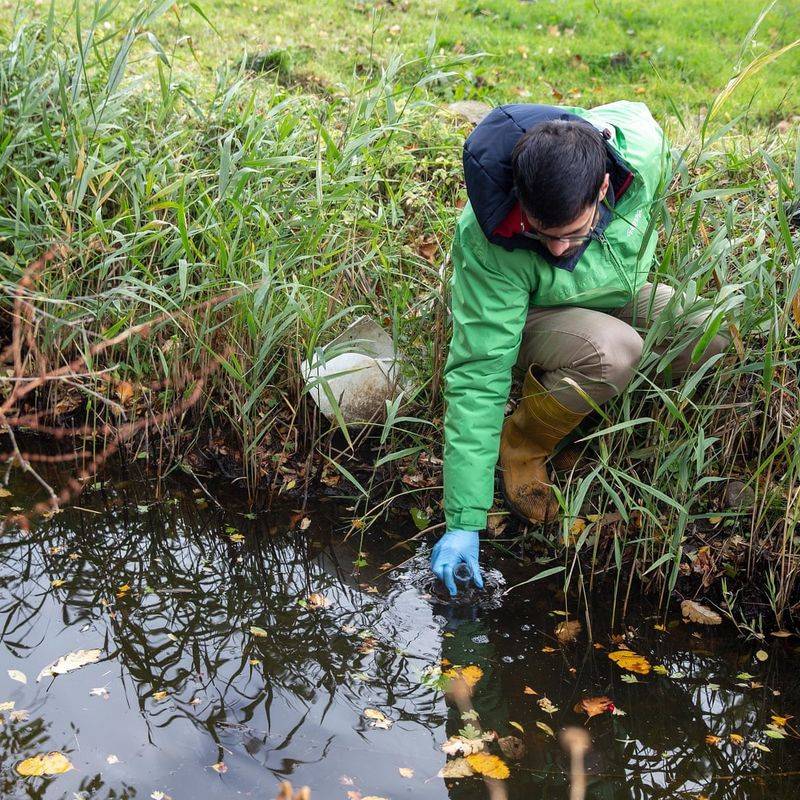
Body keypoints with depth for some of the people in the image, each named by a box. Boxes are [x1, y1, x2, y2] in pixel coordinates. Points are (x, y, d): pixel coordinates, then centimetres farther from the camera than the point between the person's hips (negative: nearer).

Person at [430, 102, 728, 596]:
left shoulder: (643, 148, -30)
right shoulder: (488, 245, -38)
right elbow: (479, 378, -35)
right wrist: (464, 522, -35)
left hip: (615, 297, 5)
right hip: (523, 315, -4)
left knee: (716, 338, -22)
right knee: (612, 351, -37)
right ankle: (522, 445, -10)